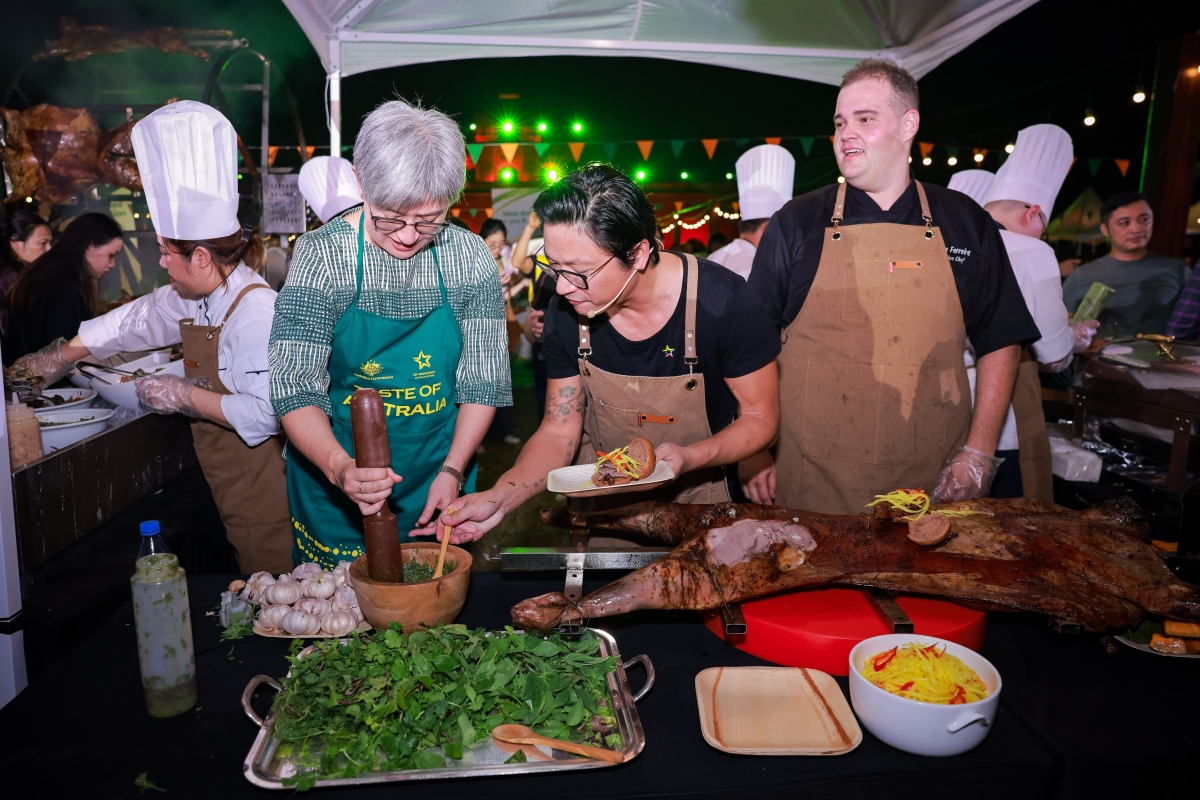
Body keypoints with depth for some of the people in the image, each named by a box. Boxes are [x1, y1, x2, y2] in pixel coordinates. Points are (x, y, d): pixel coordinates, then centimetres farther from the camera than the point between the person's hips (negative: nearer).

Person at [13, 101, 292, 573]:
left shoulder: (257, 312, -23)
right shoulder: (193, 299, 8)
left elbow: (271, 410, -30)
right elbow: (136, 319, 26)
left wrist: (187, 397, -18)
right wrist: (63, 355, 34)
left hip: (267, 502, -9)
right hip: (232, 498, 9)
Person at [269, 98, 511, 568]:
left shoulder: (471, 258, -7)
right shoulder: (321, 255, -14)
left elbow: (482, 382, -3)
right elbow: (296, 389, -17)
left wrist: (453, 471, -14)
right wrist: (339, 467, -35)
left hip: (437, 479, 2)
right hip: (333, 481, -1)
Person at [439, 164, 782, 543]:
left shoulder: (724, 303, -20)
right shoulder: (566, 312, -10)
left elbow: (761, 418, -9)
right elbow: (558, 432, -3)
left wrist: (689, 458, -28)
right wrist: (499, 498, -20)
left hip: (695, 498, -2)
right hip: (598, 506, 2)